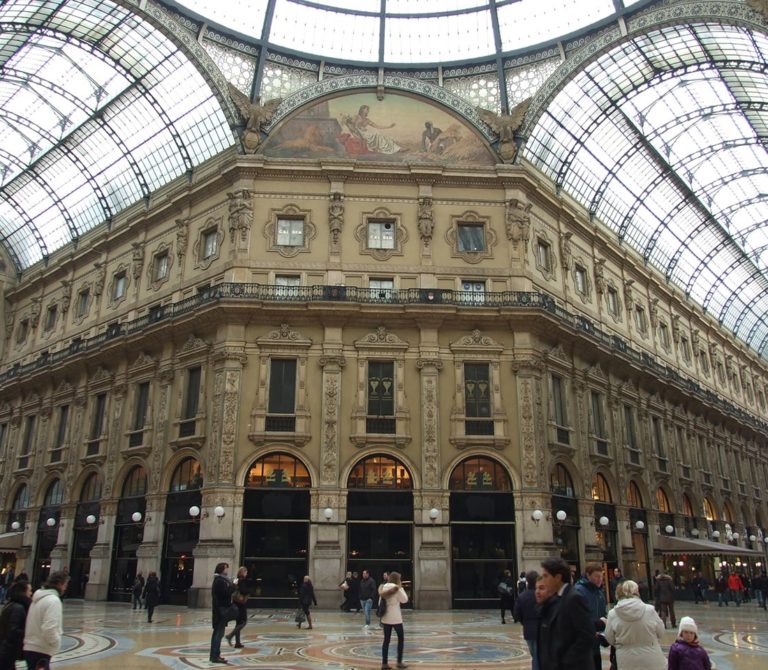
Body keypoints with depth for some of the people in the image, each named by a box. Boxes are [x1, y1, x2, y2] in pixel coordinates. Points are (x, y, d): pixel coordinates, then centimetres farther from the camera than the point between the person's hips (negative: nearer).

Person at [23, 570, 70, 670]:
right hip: (40, 651, -10)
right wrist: (57, 643, -9)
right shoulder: (54, 600, -18)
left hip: (30, 648, 10)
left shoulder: (39, 597, 12)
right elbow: (49, 628, -26)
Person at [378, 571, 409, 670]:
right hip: (395, 618, -5)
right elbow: (404, 600, -3)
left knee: (386, 640, 7)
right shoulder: (397, 588, -12)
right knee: (401, 638, 11)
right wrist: (401, 588, 2)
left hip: (385, 617, 5)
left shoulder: (383, 587, 6)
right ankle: (399, 662, 13)